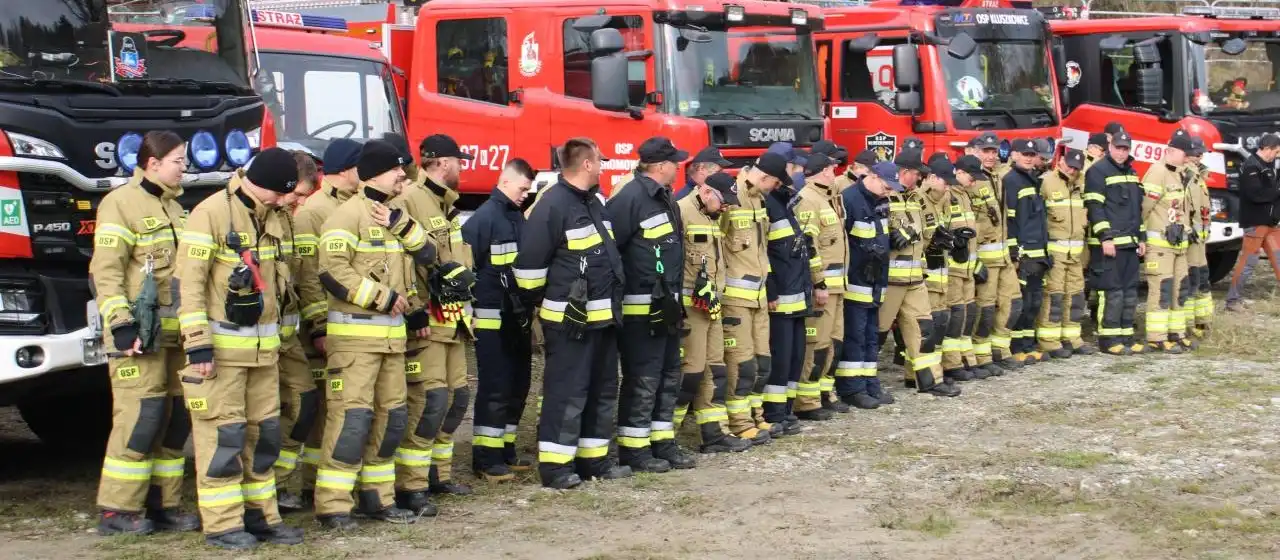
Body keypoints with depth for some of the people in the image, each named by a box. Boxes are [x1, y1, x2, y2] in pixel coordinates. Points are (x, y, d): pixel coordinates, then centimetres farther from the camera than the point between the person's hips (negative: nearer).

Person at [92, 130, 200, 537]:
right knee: (140, 418, -10)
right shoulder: (121, 204, -7)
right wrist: (120, 322, -20)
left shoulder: (173, 207, 20)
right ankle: (118, 511, -2)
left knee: (175, 419, 8)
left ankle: (163, 505, 16)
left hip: (176, 332, 8)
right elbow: (106, 270, -13)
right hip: (141, 332, -8)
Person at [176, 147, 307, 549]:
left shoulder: (271, 218, 10)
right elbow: (190, 282, -16)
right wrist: (198, 343, -19)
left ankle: (260, 515, 20)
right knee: (223, 435, -4)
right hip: (222, 345, -7)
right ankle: (221, 524, 3)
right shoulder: (211, 214, -13)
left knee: (264, 432, 11)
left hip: (263, 345, 7)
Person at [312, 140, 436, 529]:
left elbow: (426, 255, 8)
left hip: (392, 332, 9)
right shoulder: (349, 214, -12)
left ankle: (376, 497, 21)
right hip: (355, 332, -9)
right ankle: (332, 506, -8)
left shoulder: (396, 213, 16)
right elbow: (332, 272, -20)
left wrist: (400, 224, -7)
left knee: (392, 416, 11)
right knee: (352, 416, -12)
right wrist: (383, 298, -16)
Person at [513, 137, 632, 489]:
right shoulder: (552, 205, -15)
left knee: (603, 389, 13)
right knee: (566, 392, -7)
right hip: (569, 319, -9)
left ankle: (594, 459, 22)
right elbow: (529, 262, -16)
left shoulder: (597, 202, 14)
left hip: (603, 315, 9)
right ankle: (555, 465, -2)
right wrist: (539, 302, -5)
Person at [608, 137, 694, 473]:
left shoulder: (664, 199, 14)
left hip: (666, 305, 10)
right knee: (642, 379, -4)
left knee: (669, 376, 14)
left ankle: (662, 443, 23)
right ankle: (633, 449, 4)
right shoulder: (631, 198, -17)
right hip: (640, 309, -10)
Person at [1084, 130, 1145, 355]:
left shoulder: (1131, 173, 19)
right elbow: (1095, 207, -13)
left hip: (1130, 243, 8)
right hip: (1108, 243, -8)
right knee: (1112, 292, -9)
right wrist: (1105, 238, -19)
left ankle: (1126, 336, 15)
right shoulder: (1098, 171, -6)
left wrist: (1141, 238, 19)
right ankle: (1108, 339, -4)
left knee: (1130, 292, 9)